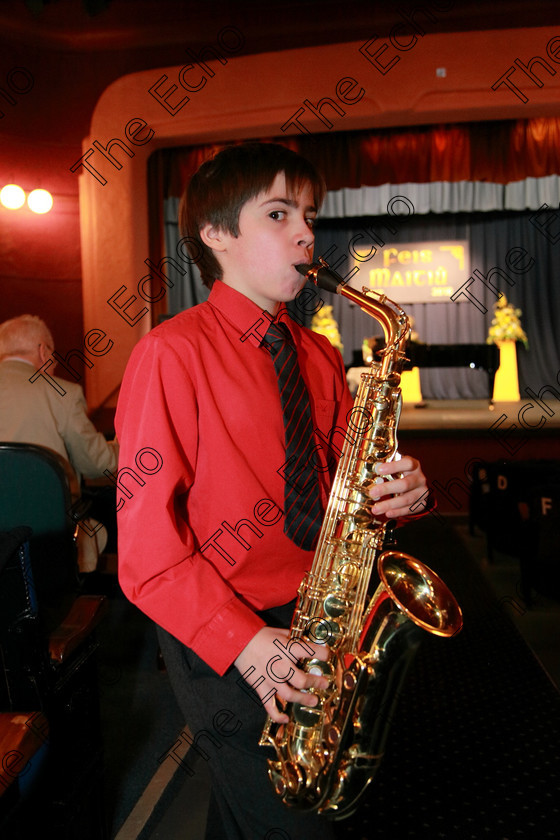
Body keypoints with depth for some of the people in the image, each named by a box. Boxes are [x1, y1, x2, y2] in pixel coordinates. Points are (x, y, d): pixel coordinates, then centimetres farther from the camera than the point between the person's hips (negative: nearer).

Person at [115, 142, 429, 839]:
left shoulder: (320, 357, 8)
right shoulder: (171, 353, -14)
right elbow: (146, 545, -15)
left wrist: (396, 489, -9)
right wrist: (243, 640, -22)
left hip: (318, 623, 7)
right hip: (219, 641, -6)